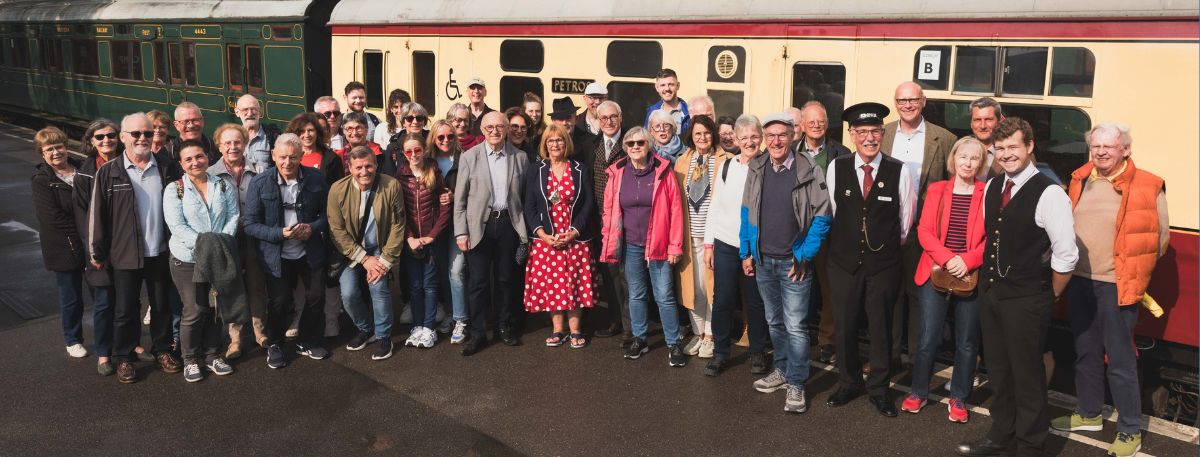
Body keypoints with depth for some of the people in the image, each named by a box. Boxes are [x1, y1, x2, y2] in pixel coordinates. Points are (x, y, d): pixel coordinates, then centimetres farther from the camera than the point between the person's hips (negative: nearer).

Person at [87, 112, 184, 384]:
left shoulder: (167, 168, 0)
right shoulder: (108, 172, -7)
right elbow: (97, 214, -4)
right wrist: (97, 253, -4)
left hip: (160, 252, 2)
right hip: (125, 254, -2)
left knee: (161, 305, 14)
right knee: (125, 309, 8)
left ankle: (162, 349, 31)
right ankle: (123, 358, 23)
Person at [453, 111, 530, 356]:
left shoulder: (520, 157, 4)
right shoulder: (470, 157, 0)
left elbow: (525, 196, 7)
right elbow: (460, 198, 0)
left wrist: (525, 230, 2)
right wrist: (461, 232, -6)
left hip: (509, 223, 1)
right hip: (479, 225, -1)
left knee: (505, 279, 11)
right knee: (478, 281, 2)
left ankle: (504, 326, 26)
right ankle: (477, 333, 12)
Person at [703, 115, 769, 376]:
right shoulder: (725, 166, 4)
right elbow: (715, 206, 7)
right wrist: (708, 243, 5)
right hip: (725, 244, 2)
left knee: (755, 302, 9)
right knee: (722, 300, 4)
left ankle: (757, 352, 26)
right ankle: (720, 352, 19)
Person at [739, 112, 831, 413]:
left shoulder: (809, 171, -9)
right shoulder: (756, 169, 3)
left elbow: (822, 216, -9)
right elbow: (747, 213, 9)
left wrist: (804, 256, -13)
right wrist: (746, 252, 6)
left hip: (794, 262, -4)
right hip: (763, 261, 5)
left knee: (795, 326, -3)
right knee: (774, 321, 17)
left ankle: (796, 384, 8)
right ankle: (782, 370, 32)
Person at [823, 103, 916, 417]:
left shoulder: (899, 171, -8)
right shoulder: (836, 168, -3)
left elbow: (905, 217, 4)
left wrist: (892, 244, 12)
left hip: (883, 264, -1)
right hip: (844, 262, 1)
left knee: (881, 328, 11)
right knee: (844, 326, 11)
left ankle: (879, 389, 27)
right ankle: (849, 382, 31)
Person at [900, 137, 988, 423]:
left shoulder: (987, 193, 0)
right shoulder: (937, 190, 6)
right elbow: (924, 231, -1)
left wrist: (967, 260, -19)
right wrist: (947, 259, -15)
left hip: (971, 277, -1)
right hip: (934, 272, 1)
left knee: (967, 342, 8)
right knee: (928, 339, 2)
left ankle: (958, 399, 23)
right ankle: (918, 393, 19)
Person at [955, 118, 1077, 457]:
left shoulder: (1048, 194, -17)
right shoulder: (991, 188, 6)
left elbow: (1066, 256, -16)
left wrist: (1048, 297, -5)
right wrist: (989, 280, 16)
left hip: (1027, 301, -7)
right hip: (990, 291, 7)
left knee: (1027, 375, 6)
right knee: (997, 370, 18)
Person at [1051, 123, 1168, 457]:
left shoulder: (1147, 187, -10)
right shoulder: (1079, 181, 6)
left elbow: (1159, 237, -4)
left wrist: (1134, 272, 0)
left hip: (1116, 286, -5)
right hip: (1078, 282, 6)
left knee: (1120, 360, -1)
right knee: (1085, 353, 18)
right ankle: (1088, 414, 34)